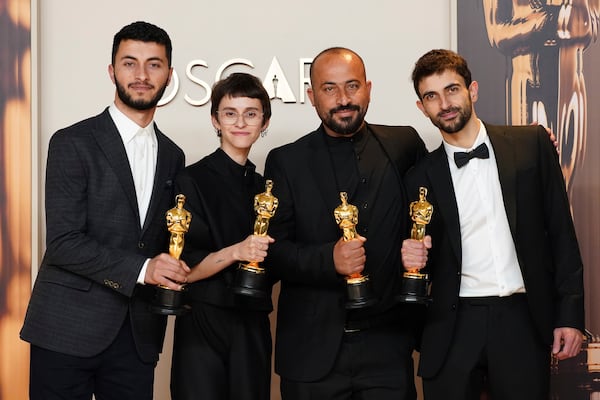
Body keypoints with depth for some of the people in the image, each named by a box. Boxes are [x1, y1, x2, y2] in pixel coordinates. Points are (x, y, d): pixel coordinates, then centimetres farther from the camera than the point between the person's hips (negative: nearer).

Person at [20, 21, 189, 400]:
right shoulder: (73, 143, -5)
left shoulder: (172, 155, 12)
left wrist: (173, 271, -2)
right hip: (69, 330, -4)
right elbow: (63, 243, -13)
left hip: (139, 336, 5)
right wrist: (141, 269, -20)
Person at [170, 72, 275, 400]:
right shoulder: (193, 180, -6)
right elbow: (185, 270, -11)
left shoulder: (266, 187, 10)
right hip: (203, 325, -5)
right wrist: (235, 252, -24)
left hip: (253, 327, 5)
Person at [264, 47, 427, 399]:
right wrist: (329, 258, -20)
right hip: (312, 351, 0)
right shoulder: (286, 162, 1)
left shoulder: (404, 146, 4)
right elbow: (275, 250, -3)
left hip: (387, 345, 1)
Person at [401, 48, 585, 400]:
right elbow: (426, 262, 10)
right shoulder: (422, 176, 5)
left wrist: (570, 314, -1)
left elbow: (560, 230, 4)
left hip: (523, 320, 0)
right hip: (453, 329, 1)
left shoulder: (532, 143, 3)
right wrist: (413, 258, -14)